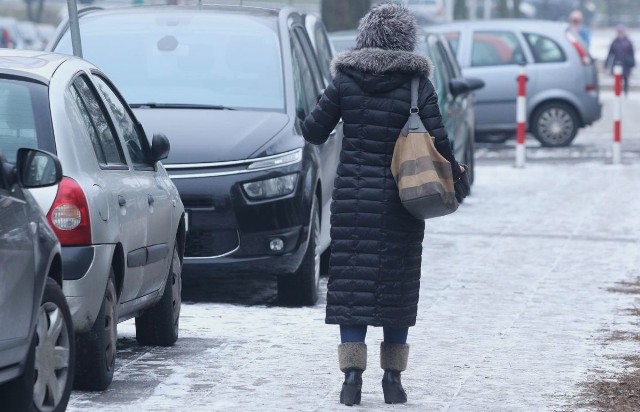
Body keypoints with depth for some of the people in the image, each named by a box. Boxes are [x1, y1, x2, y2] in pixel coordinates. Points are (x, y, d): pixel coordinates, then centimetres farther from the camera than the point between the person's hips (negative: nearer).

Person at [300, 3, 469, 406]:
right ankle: (393, 377, 12)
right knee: (397, 284, 8)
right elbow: (438, 139, -8)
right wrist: (454, 172, 10)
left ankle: (352, 374, -5)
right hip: (401, 198, 0)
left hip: (352, 195, 0)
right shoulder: (417, 84, -6)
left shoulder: (345, 80, -2)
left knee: (352, 282, 3)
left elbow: (313, 131, 1)